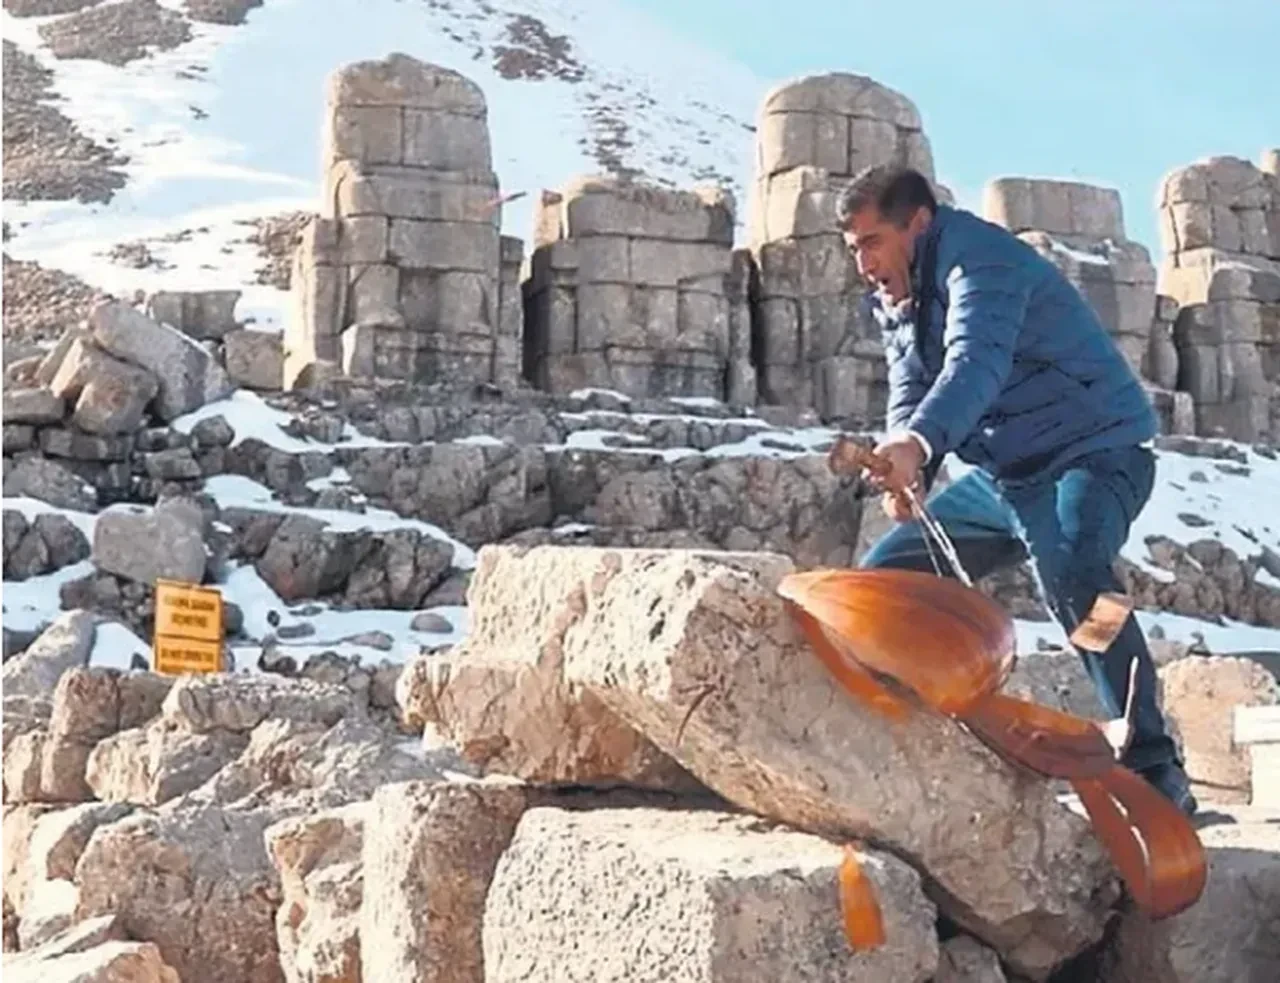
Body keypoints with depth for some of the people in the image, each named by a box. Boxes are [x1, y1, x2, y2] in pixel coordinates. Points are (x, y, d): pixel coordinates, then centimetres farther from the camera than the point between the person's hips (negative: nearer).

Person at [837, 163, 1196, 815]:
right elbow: (909, 394, -1)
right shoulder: (893, 300, 9)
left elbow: (975, 363, -38)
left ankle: (1153, 766, -32)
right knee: (886, 575, 8)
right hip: (1001, 474, 10)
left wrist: (917, 444, -56)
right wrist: (904, 472, -23)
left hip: (1092, 452, -10)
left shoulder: (979, 259, -20)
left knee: (1069, 570, -37)